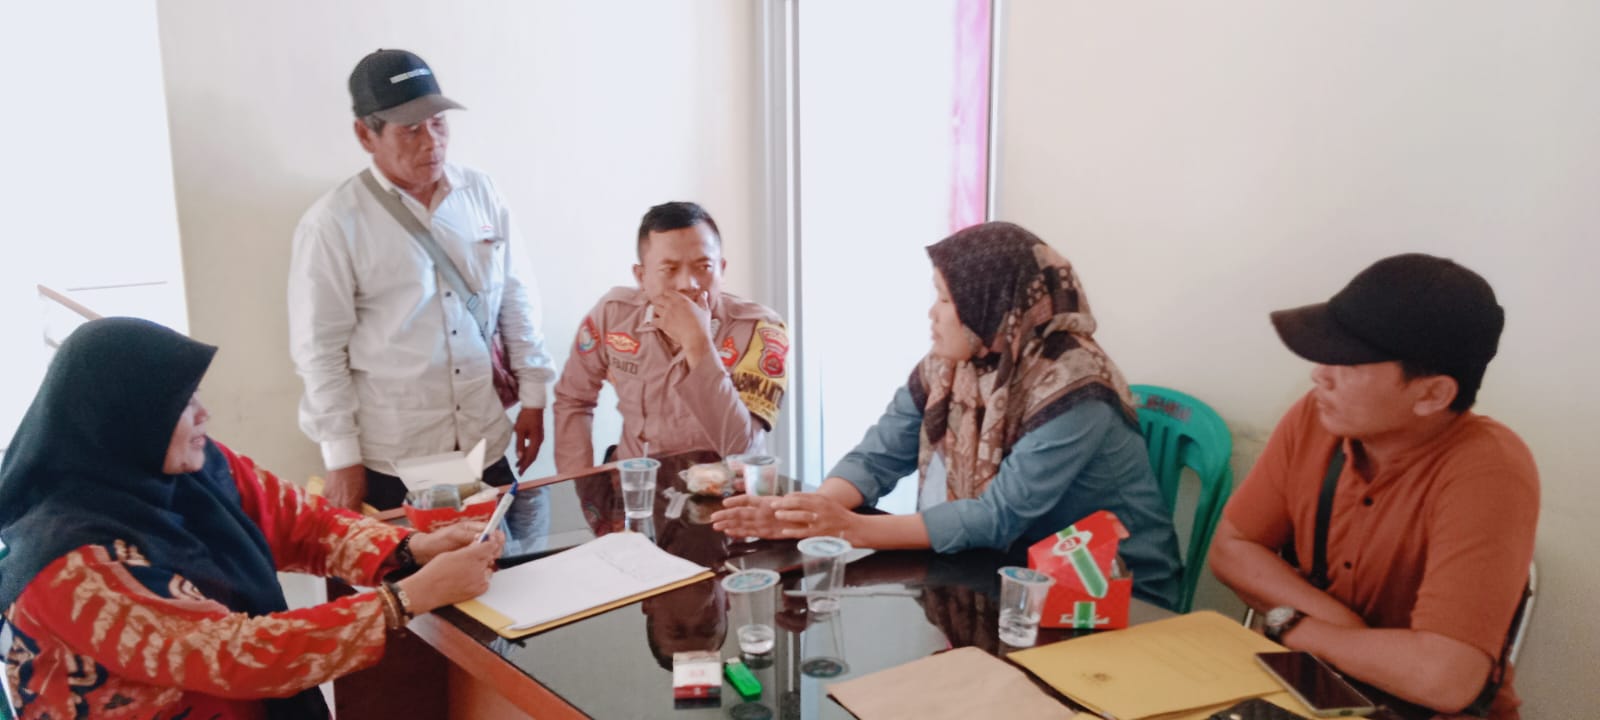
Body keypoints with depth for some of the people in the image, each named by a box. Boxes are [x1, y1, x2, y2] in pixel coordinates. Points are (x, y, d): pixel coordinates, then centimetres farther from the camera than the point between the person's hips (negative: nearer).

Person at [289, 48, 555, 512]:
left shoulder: (481, 193, 1)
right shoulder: (332, 225, -10)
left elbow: (516, 300, 8)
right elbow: (320, 350, -7)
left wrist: (532, 395, 9)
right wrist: (342, 458, -7)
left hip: (486, 444, 4)